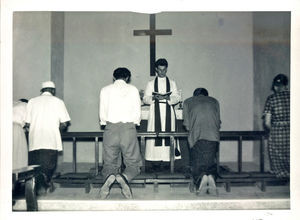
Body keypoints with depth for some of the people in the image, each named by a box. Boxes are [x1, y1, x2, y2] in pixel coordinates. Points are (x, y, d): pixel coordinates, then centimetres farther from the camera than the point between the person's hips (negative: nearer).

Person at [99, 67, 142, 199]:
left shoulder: (105, 90, 10)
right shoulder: (133, 89, 7)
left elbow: (102, 114, 8)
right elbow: (137, 112, 5)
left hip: (110, 128, 1)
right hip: (128, 128, -1)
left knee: (109, 164, 10)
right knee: (133, 164, 7)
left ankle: (109, 176, -24)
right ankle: (124, 177, -25)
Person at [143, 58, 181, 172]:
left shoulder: (172, 83, 14)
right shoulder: (151, 83, 12)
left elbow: (177, 97, 6)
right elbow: (145, 98, 5)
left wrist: (168, 97, -14)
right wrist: (154, 97, -15)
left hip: (168, 112, 1)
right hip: (155, 112, -1)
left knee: (167, 135, -4)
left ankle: (165, 161, 1)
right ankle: (154, 161, -3)